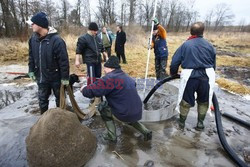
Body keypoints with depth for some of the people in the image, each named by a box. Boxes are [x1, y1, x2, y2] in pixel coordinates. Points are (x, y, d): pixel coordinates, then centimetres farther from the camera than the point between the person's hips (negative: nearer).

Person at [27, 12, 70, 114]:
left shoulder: (56, 40, -21)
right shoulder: (33, 39, 0)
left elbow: (64, 60, -20)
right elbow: (31, 57, 12)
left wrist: (65, 77, -18)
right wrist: (31, 71, 9)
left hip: (56, 77, -5)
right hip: (41, 77, 6)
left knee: (59, 99, 14)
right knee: (42, 99, 18)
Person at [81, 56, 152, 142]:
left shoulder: (110, 78, -15)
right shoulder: (126, 77, 8)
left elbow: (92, 91, -16)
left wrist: (83, 89, 7)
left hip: (126, 114, -8)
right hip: (138, 113, 8)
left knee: (102, 106, 8)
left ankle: (112, 136, 14)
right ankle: (146, 132, 23)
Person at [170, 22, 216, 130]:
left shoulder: (185, 45, 1)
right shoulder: (209, 45, 8)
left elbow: (175, 61, 0)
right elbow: (213, 64, 15)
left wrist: (173, 73, 16)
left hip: (190, 76, -2)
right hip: (206, 76, 2)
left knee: (186, 100, 12)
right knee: (204, 101, 20)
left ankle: (182, 122, 26)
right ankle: (200, 123, 31)